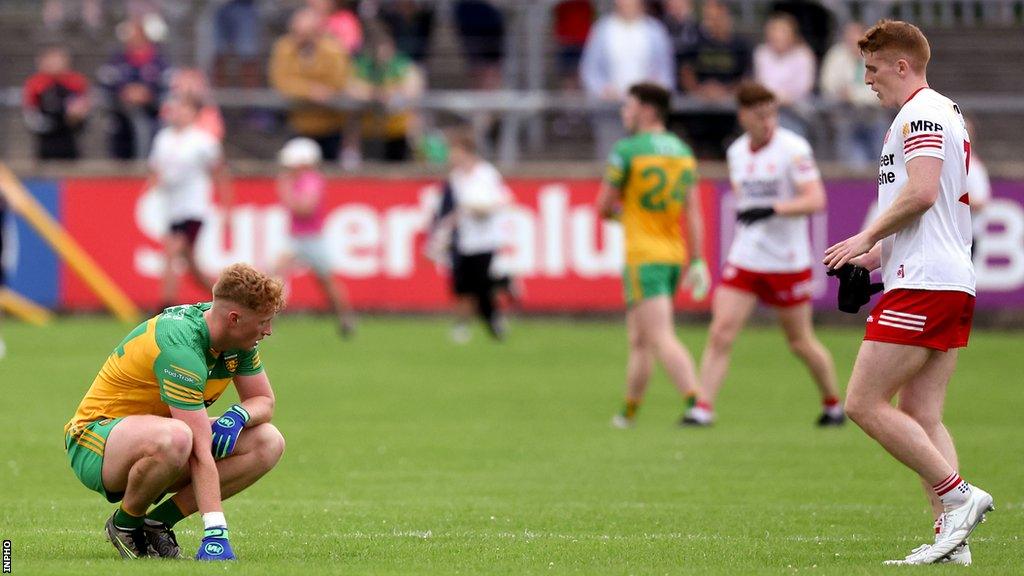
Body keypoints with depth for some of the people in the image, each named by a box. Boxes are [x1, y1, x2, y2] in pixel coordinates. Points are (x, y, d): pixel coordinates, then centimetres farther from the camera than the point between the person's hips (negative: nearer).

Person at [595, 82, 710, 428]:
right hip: (674, 256, 7)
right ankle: (629, 412, 23)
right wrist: (697, 261, 6)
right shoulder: (682, 151, 9)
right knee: (639, 339, 17)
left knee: (662, 339, -13)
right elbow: (693, 212, 6)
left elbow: (604, 208, -5)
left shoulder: (626, 150, -10)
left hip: (643, 258, -7)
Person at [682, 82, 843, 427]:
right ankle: (703, 409, -11)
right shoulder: (736, 152, 7)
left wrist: (772, 210, -30)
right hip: (744, 259, 4)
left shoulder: (793, 149, -12)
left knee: (800, 343, 7)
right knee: (720, 333, -10)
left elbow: (816, 200, -20)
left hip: (788, 263, -4)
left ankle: (833, 404, 28)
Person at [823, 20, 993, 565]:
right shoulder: (947, 113, 23)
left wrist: (868, 238, -10)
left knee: (864, 403, -9)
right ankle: (951, 537, -1)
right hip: (954, 283, 10)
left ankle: (957, 495, -12)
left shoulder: (921, 113, -9)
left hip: (922, 285, -10)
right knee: (921, 417, 6)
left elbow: (921, 193, -22)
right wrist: (882, 250, 21)